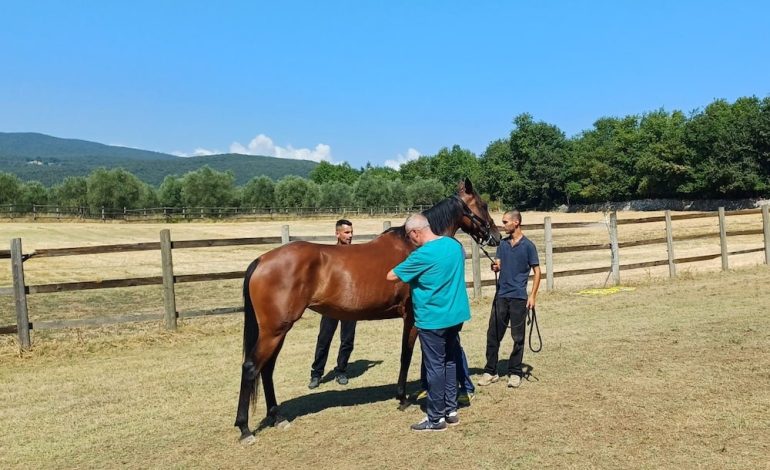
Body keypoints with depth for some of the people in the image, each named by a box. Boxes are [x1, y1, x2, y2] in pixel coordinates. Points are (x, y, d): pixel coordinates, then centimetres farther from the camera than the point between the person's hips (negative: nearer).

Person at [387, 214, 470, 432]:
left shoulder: (422, 255, -20)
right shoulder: (455, 245, 3)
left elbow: (391, 276, -12)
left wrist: (405, 271, 10)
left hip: (433, 319, -8)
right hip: (456, 315, 8)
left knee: (435, 367, 2)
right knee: (450, 362, 17)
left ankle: (436, 418, 12)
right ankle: (451, 411, 26)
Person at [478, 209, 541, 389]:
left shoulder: (528, 245, -5)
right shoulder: (503, 244, 9)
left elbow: (537, 271, -4)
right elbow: (498, 265, 11)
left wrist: (532, 296, -11)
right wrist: (495, 266, -14)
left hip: (519, 297, -4)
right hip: (501, 295, 5)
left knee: (518, 337, 4)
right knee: (493, 334, 5)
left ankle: (515, 373, 16)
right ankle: (490, 371, 16)